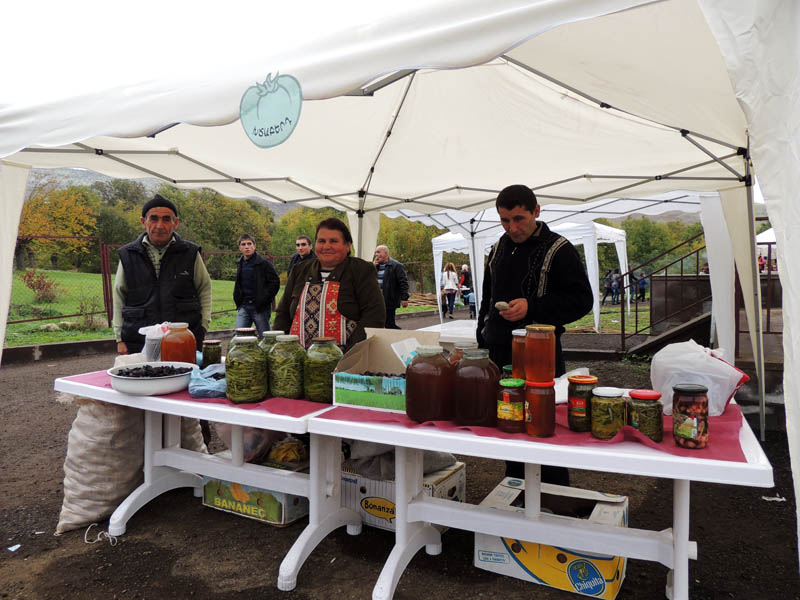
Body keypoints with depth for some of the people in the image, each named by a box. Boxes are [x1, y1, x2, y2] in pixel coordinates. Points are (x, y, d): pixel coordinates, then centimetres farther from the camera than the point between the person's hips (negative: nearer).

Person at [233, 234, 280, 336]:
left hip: (260, 308, -5)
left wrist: (263, 300, -13)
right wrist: (237, 300, 13)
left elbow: (275, 283, -9)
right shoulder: (240, 263, 12)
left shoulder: (264, 263, -8)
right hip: (243, 307, 5)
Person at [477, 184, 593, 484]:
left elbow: (582, 299, -10)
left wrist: (532, 307, -21)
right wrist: (483, 333, 16)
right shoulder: (499, 249, 13)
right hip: (500, 354, 7)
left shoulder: (558, 250, -7)